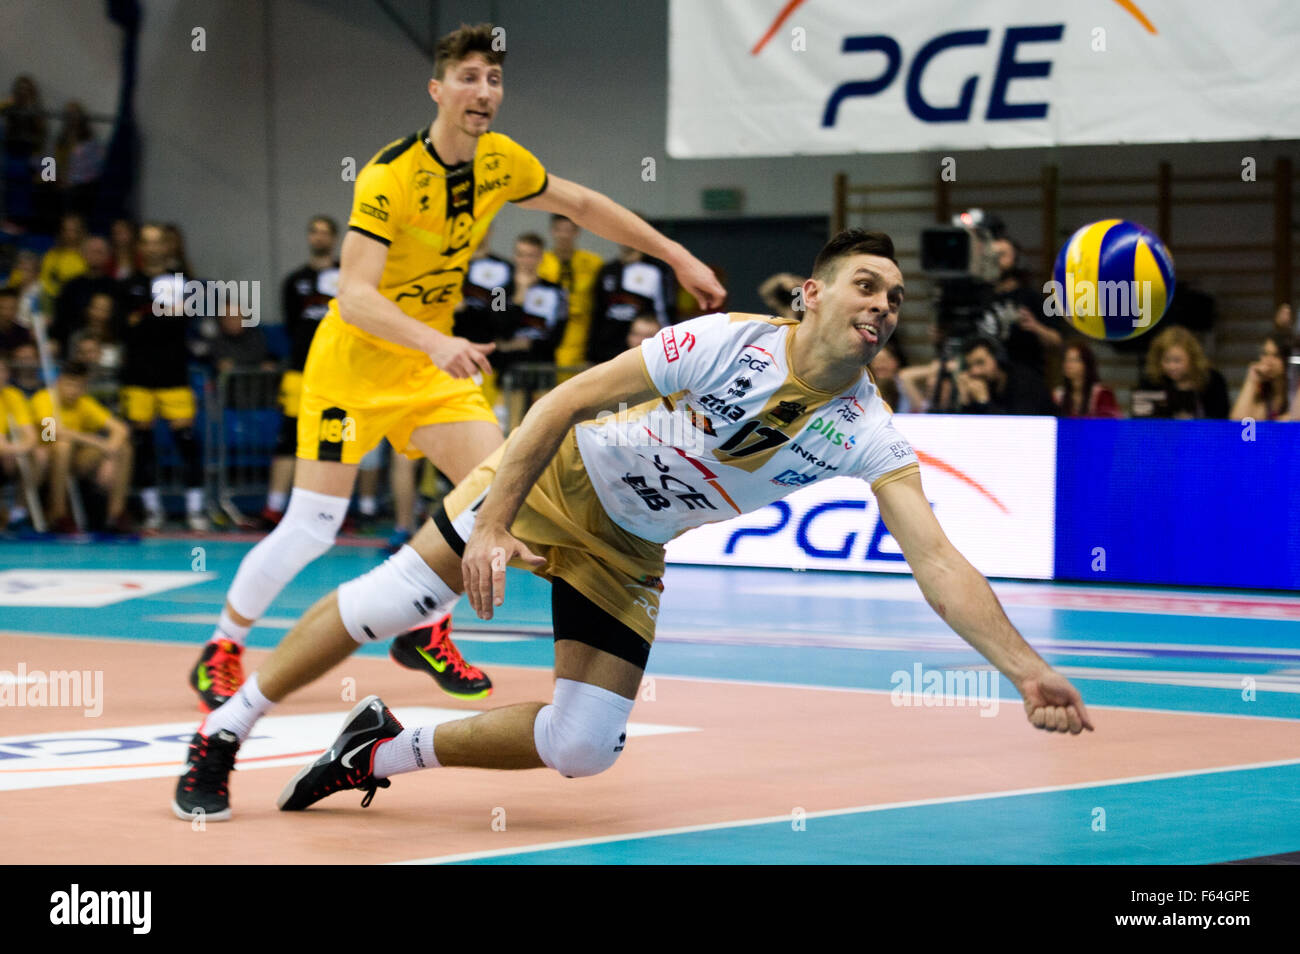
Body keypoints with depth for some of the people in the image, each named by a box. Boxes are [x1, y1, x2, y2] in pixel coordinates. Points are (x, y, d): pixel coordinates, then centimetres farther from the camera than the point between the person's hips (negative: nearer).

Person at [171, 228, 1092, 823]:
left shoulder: (870, 437, -17)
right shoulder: (728, 343, -27)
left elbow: (939, 561, -23)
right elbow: (566, 401, -24)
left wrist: (1027, 668, -36)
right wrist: (493, 526, -30)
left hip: (628, 553, 4)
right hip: (554, 478, -4)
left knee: (583, 748, -6)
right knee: (384, 605, -10)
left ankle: (385, 752, 14)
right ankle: (220, 736, 11)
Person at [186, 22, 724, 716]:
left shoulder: (500, 162, -4)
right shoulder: (389, 177, -25)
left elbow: (580, 204, 14)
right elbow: (355, 295, -33)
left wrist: (677, 257, 13)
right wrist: (436, 343, -48)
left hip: (432, 363, 6)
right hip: (354, 359, -6)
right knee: (310, 528, -8)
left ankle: (425, 631, 12)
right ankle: (220, 652, 14)